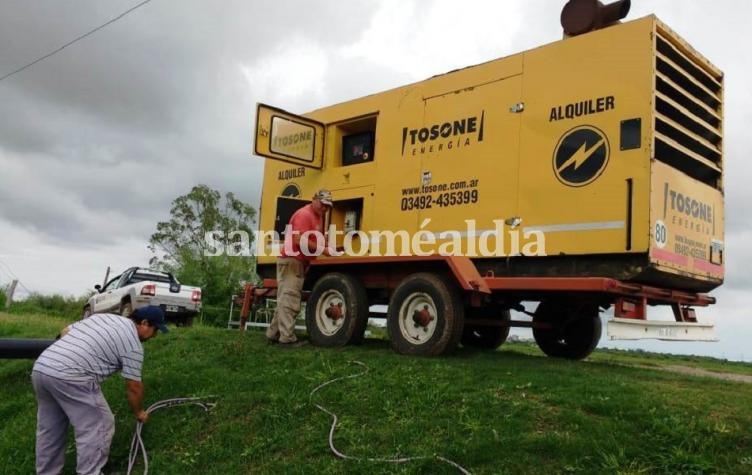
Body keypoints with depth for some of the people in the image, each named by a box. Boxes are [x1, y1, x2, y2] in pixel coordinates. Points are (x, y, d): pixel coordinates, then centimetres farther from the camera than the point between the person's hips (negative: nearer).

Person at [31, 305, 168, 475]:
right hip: (69, 377, -9)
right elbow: (133, 387, 6)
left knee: (49, 429, 22)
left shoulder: (102, 316, 23)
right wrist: (139, 413, 21)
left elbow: (65, 331, 27)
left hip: (40, 367, 9)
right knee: (96, 428, 3)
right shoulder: (133, 344, 1)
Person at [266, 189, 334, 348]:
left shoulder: (318, 216, 18)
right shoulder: (304, 214, -13)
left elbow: (316, 240, 21)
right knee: (290, 301, -13)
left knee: (285, 300, 13)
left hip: (299, 262, 11)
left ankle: (274, 334, 19)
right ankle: (287, 338, -14)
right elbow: (300, 240, -22)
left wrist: (328, 248, 4)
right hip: (291, 261, -11)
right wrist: (323, 250, -19)